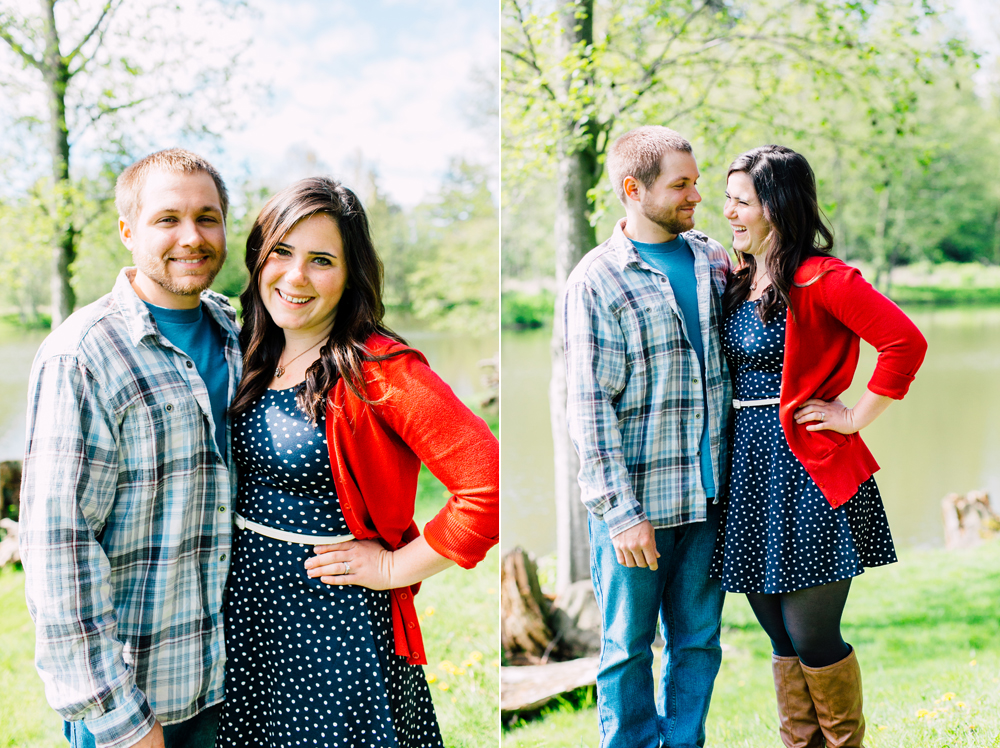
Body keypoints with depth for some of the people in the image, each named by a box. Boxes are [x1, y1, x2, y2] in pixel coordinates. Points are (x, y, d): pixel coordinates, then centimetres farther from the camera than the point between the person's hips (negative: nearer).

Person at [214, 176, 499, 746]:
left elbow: (490, 483, -28)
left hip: (337, 620, -6)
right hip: (247, 613, 7)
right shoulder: (257, 359, 4)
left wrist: (397, 566, -19)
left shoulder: (379, 371, -18)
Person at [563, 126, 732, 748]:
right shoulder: (597, 281, -8)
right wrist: (620, 511, -16)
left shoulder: (714, 260, 8)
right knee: (629, 645, 7)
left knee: (699, 639, 14)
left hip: (708, 493, 5)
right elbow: (589, 407, -11)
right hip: (635, 496, -5)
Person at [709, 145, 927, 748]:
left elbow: (906, 342, -21)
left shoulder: (819, 278, -12)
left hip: (806, 472, -8)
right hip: (752, 469, 8)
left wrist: (855, 418, -15)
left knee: (813, 640, 0)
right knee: (783, 642, 14)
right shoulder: (743, 281, 12)